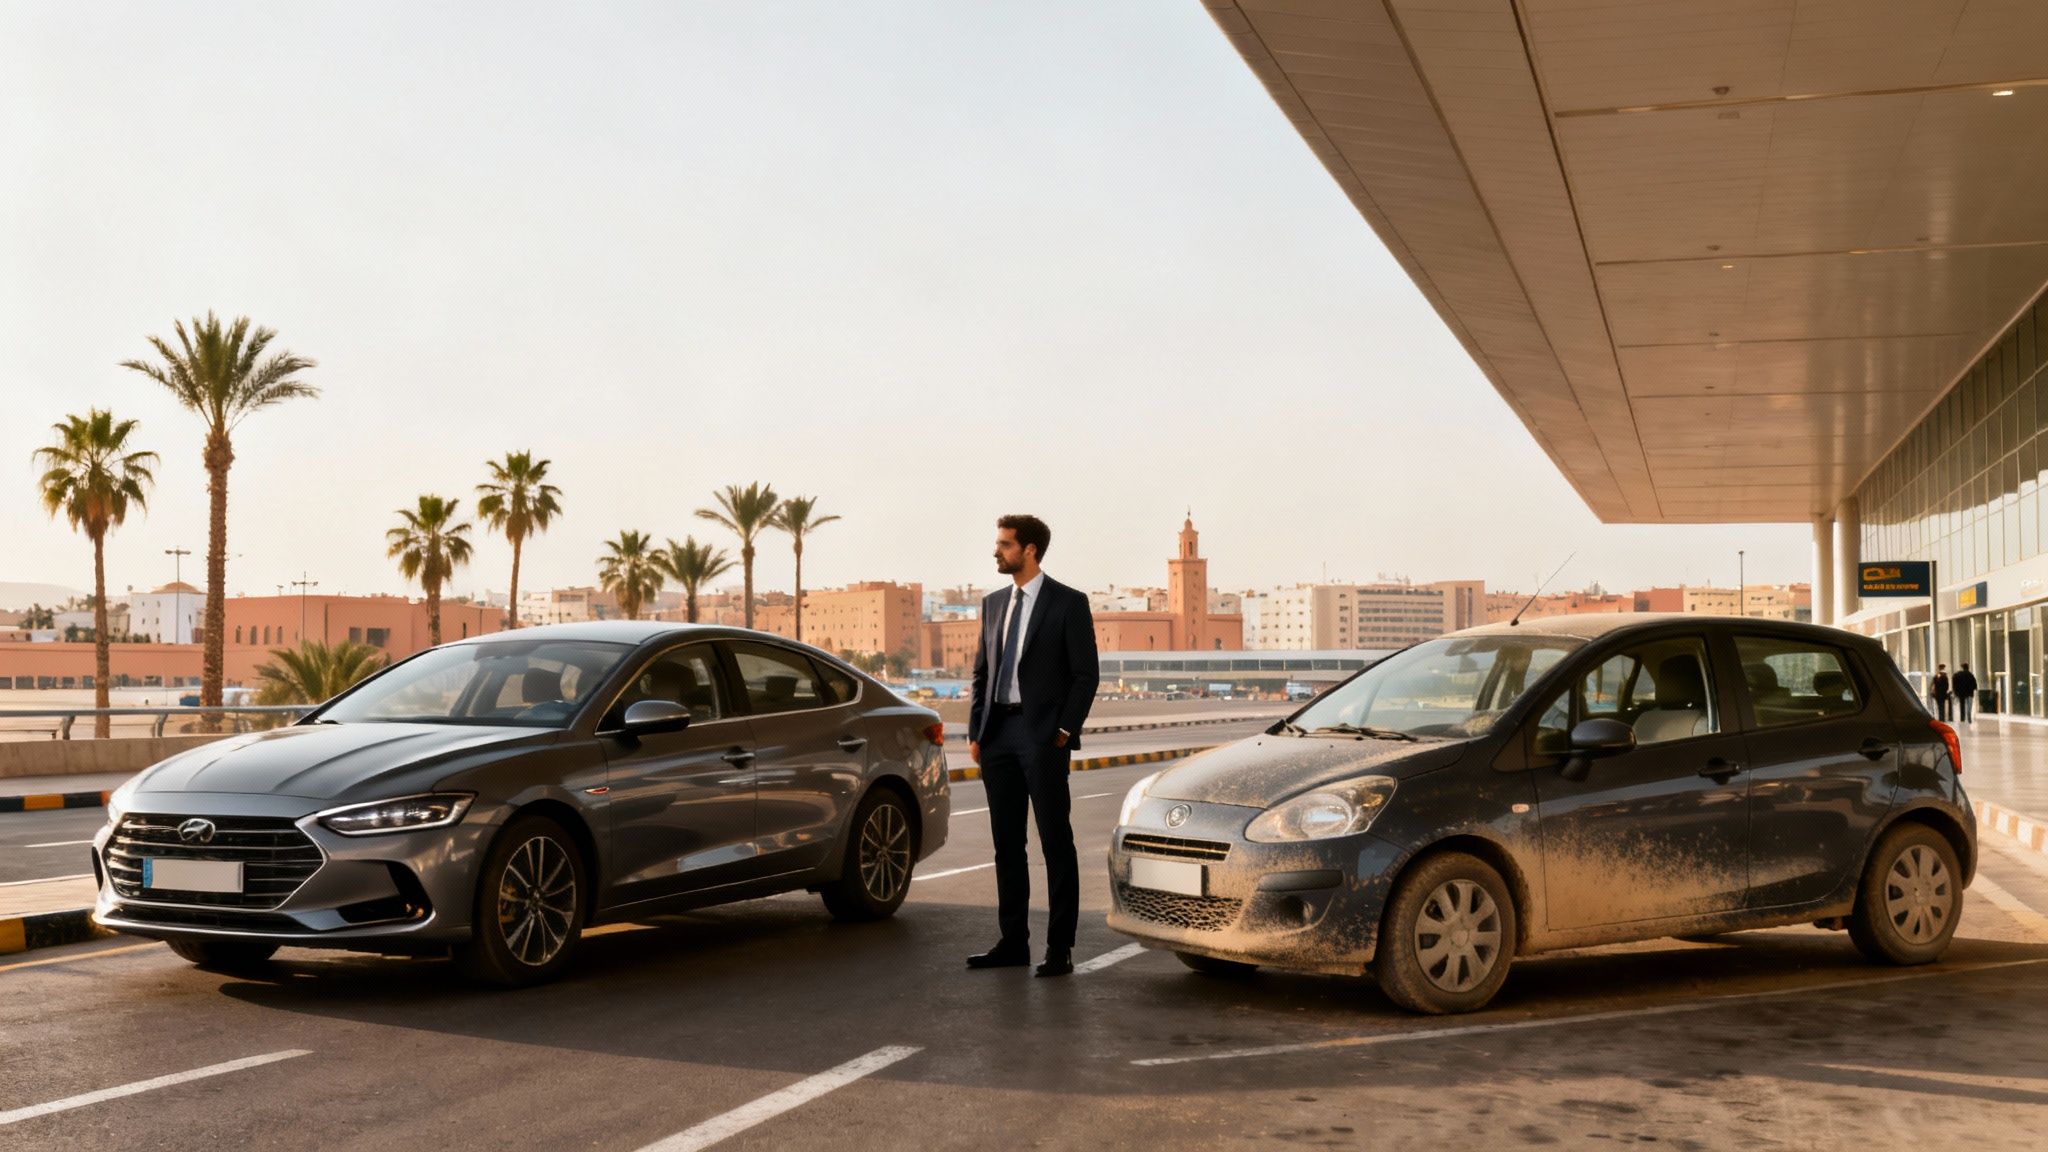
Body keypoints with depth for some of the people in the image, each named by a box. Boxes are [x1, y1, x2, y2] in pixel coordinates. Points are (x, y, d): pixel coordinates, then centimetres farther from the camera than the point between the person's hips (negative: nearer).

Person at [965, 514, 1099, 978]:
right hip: (998, 735, 6)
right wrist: (975, 732, 8)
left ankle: (1060, 947, 2)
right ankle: (1013, 942, 18)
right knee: (1007, 843, 10)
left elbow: (1086, 674, -6)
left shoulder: (1068, 603, -5)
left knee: (1055, 842, -2)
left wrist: (1065, 730, -12)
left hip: (1042, 736, -6)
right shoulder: (993, 604, 13)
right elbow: (981, 672, 16)